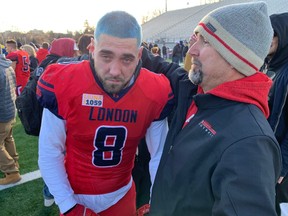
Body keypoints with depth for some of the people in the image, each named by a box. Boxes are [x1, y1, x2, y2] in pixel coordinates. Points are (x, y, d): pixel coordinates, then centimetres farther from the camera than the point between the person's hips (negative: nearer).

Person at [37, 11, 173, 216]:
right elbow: (50, 153, -12)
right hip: (75, 195, -1)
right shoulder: (63, 84, -22)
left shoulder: (155, 92, -18)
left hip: (122, 193, 2)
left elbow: (159, 156, -8)